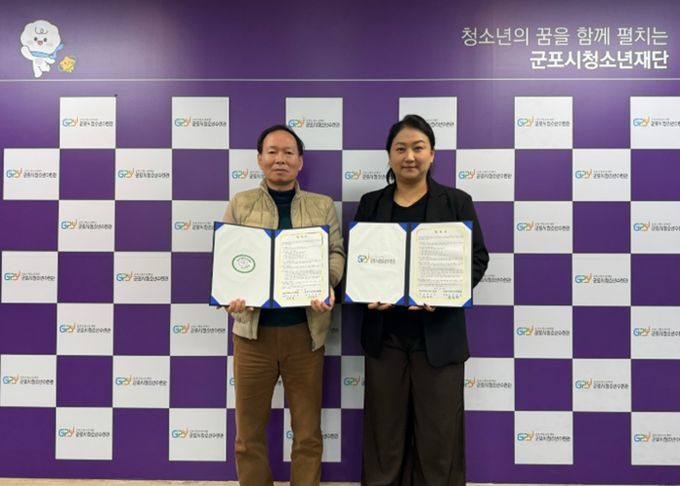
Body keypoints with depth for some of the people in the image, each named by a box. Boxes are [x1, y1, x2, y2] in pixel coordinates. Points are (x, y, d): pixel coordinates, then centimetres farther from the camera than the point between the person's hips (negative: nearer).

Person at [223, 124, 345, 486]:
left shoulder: (323, 206, 9)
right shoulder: (240, 204, 8)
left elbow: (336, 253, 2)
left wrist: (326, 288, -19)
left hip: (305, 329, 1)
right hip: (253, 328, 0)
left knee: (308, 431, 11)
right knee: (250, 431, 11)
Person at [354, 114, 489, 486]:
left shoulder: (456, 201, 3)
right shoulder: (371, 204, 9)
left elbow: (477, 258, 0)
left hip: (438, 333, -1)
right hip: (384, 332, 2)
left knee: (439, 430, 7)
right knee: (384, 428, 10)